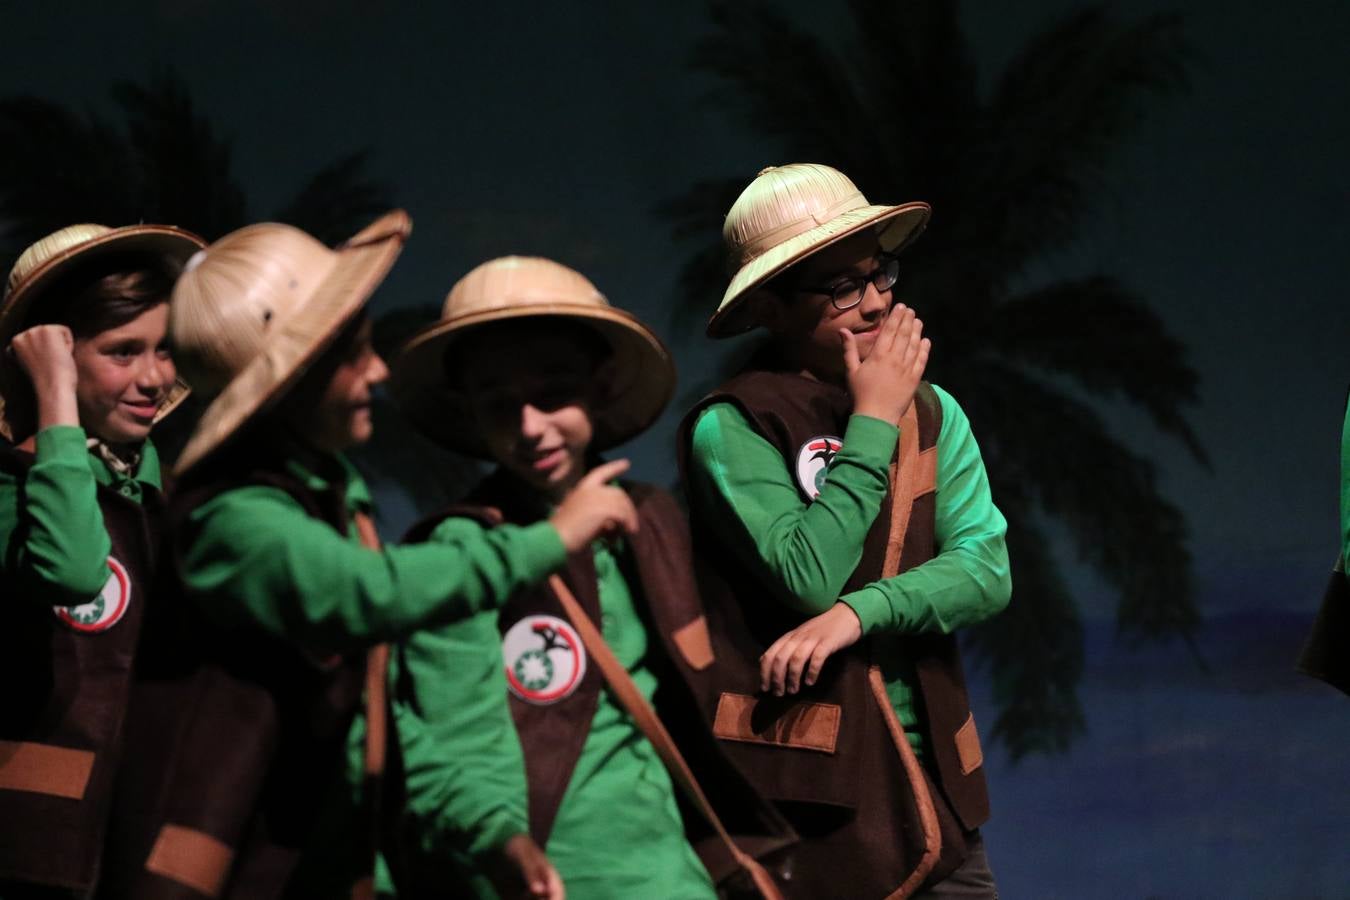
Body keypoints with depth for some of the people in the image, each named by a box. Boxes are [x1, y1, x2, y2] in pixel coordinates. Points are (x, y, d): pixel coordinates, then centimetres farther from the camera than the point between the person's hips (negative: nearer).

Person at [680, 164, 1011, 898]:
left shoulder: (930, 412, 11)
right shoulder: (732, 427, -7)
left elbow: (987, 570, 0)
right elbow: (809, 577, -17)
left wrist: (859, 613, -16)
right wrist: (872, 423, -11)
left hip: (930, 777, 5)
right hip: (806, 792, -5)